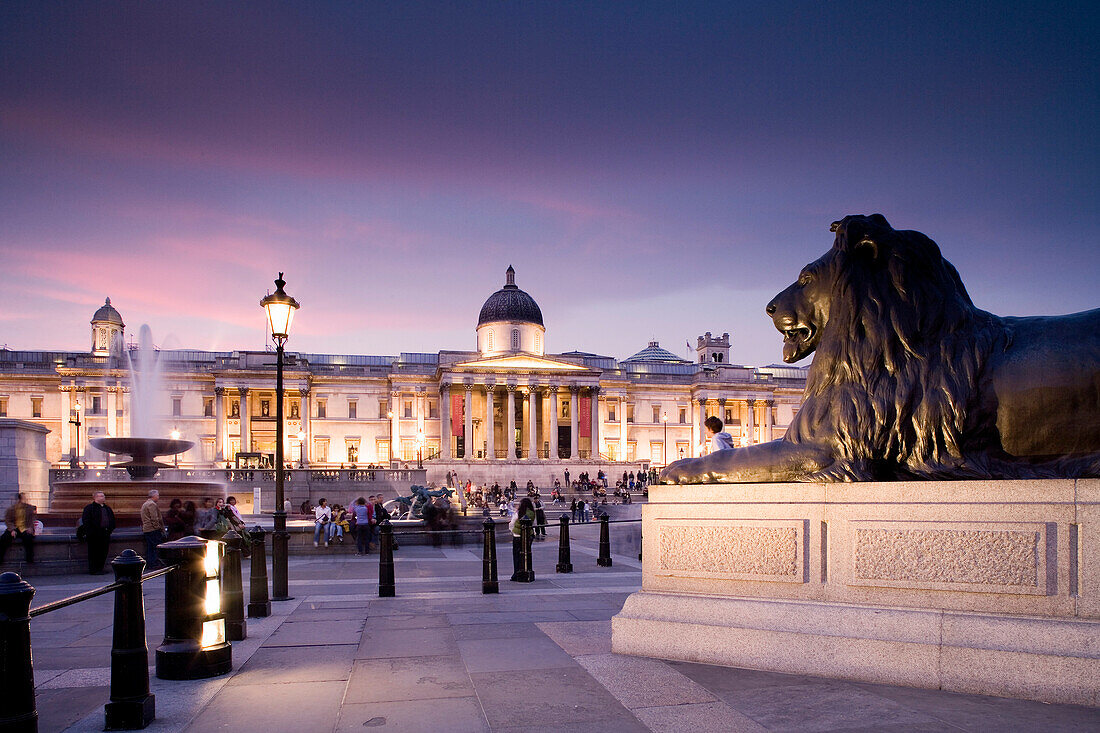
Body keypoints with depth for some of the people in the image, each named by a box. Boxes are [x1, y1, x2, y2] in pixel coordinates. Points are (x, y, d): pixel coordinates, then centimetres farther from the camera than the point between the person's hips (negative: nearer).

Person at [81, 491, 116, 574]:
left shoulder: (107, 508, 18)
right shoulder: (89, 508, -4)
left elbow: (112, 519, 26)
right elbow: (85, 521, -11)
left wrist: (111, 529, 14)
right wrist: (89, 532, -17)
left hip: (105, 534, 7)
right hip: (94, 535, -7)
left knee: (103, 553, 7)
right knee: (94, 552, -3)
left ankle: (100, 569, 15)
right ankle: (93, 570, 3)